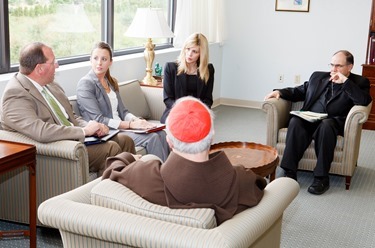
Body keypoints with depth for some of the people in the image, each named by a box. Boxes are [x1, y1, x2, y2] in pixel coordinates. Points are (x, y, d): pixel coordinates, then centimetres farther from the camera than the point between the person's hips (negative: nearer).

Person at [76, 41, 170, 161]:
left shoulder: (112, 82, 17)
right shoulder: (85, 84, -8)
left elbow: (122, 111, 14)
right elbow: (98, 120, -15)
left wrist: (137, 120, -8)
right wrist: (130, 124, -20)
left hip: (120, 127, 7)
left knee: (161, 133, -15)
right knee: (152, 138, -23)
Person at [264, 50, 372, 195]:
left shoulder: (359, 82, 11)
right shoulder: (318, 76, 23)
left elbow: (364, 101, -8)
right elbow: (298, 92, 27)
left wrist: (345, 81, -10)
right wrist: (279, 92, 8)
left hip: (333, 122, -3)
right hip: (309, 119, 4)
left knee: (325, 125, -38)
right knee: (295, 121, -30)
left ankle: (322, 178, -31)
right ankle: (290, 172, -31)